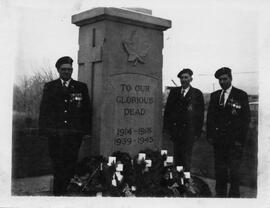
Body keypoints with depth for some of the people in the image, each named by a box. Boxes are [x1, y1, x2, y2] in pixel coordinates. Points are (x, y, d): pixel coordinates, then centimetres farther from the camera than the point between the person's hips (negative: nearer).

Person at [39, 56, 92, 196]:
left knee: (70, 163, -2)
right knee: (57, 163, 1)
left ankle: (63, 190, 9)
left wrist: (87, 130, 2)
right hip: (55, 132, 0)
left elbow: (87, 110, 9)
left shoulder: (81, 87, 11)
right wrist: (43, 129, 1)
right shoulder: (49, 87, 12)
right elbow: (44, 110, 9)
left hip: (74, 133, 0)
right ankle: (58, 192, 12)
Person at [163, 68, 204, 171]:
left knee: (186, 158, 1)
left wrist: (197, 132, -5)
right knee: (177, 156, 9)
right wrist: (167, 127, 2)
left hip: (189, 131, -3)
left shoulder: (197, 93, 1)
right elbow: (167, 110, 9)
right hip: (175, 130, 3)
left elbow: (200, 113, 0)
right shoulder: (174, 91, 10)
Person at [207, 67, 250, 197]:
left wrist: (240, 139, -8)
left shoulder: (241, 95, 0)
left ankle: (234, 195, 10)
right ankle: (220, 194, 20)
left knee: (234, 171, -2)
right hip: (218, 140, 4)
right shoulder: (214, 96, 12)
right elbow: (210, 117, 13)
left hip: (234, 141, -4)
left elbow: (246, 119, -3)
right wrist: (210, 135, 4)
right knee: (219, 169, 8)